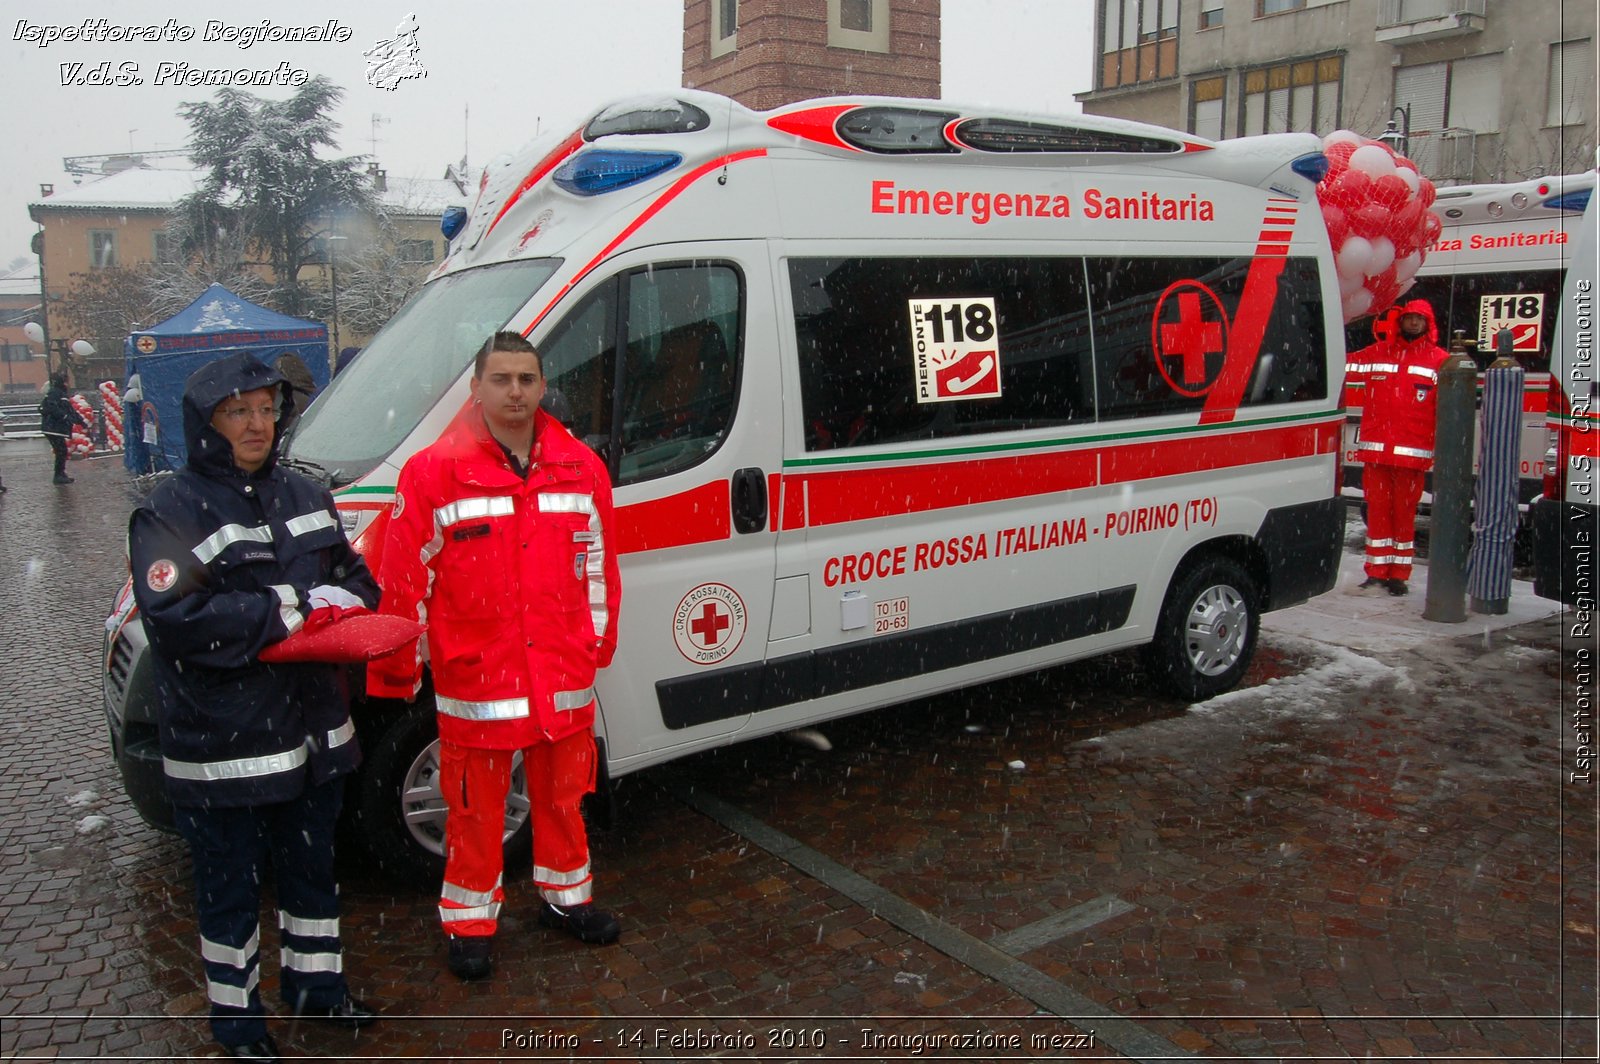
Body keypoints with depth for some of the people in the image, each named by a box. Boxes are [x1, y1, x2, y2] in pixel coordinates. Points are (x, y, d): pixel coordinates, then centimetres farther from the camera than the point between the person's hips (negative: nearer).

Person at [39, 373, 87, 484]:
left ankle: (60, 475, 20)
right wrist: (65, 417, -26)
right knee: (61, 452, -10)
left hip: (57, 428, 10)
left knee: (62, 452, 13)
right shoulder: (53, 392, -10)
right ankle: (59, 476, -6)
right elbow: (52, 408, -23)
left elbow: (70, 410, 23)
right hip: (52, 428, -10)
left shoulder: (61, 393, 21)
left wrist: (81, 421, 19)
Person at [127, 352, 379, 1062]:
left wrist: (335, 600, -12)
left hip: (313, 733, 6)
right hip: (223, 750, -6)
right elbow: (175, 619, -24)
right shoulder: (171, 512, -12)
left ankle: (316, 987, 43)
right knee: (231, 888, 12)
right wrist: (290, 612, -22)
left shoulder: (303, 497, 8)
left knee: (312, 868, 22)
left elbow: (357, 580, 12)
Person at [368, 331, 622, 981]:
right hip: (475, 681, -3)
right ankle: (469, 922, 29)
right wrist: (397, 671, -2)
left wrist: (599, 642, 15)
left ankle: (566, 897, 39)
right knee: (476, 807, 10)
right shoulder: (433, 474, -8)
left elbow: (599, 566, 13)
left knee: (562, 794, 19)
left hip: (565, 680, 4)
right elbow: (403, 581, -5)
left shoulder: (581, 469, 3)